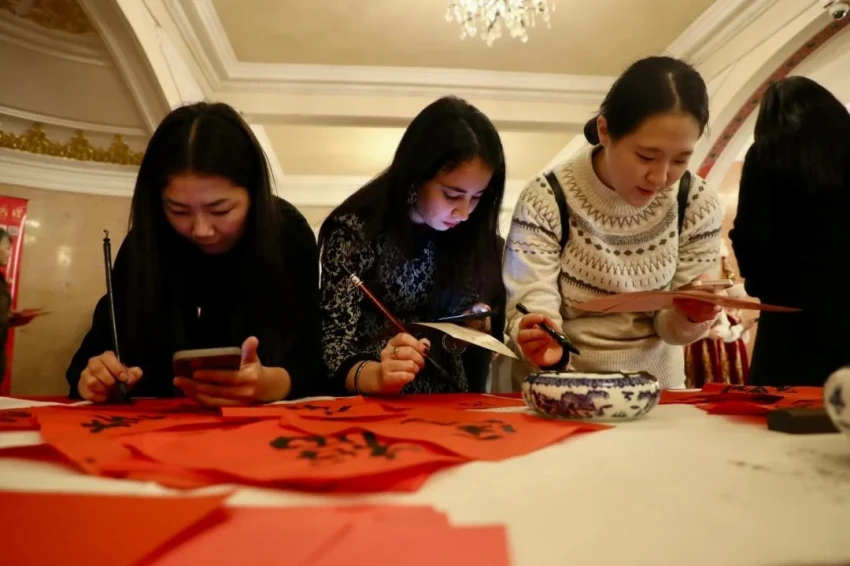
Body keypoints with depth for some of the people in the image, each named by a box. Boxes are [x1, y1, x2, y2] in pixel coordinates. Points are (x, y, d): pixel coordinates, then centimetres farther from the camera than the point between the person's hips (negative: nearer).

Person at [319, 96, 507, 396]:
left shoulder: (478, 240, -1)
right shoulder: (356, 230, -12)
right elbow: (335, 341, -14)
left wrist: (476, 328, -10)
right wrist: (375, 376, -32)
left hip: (448, 405, 3)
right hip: (369, 406, -2)